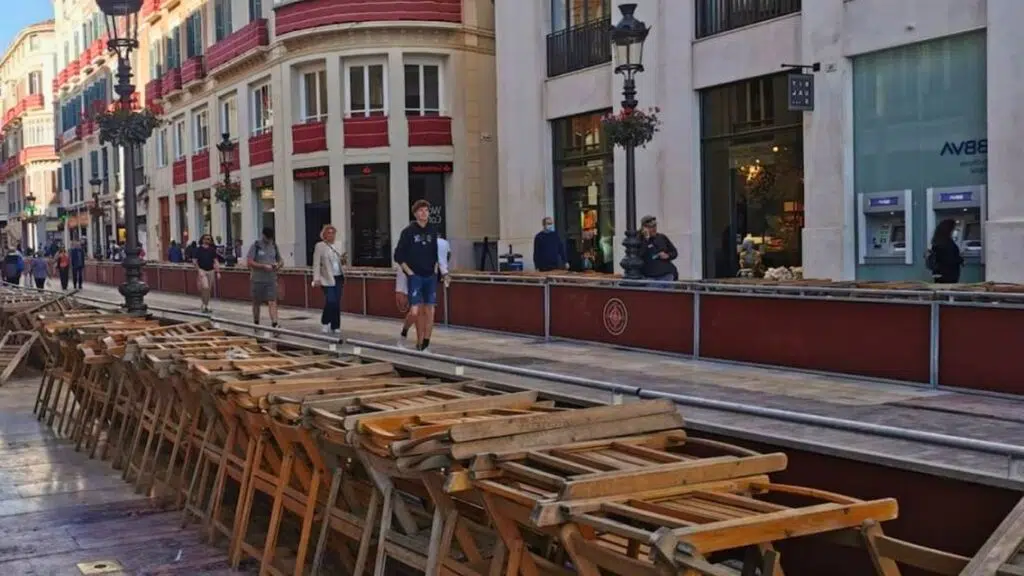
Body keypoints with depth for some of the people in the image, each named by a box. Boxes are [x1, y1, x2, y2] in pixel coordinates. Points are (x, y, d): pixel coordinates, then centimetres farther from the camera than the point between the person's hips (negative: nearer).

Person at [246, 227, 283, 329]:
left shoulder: (274, 245, 9)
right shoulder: (256, 246, -5)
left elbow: (281, 261, 18)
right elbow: (249, 262, -11)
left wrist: (278, 265, -6)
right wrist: (263, 266, -20)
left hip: (271, 279, 2)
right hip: (258, 279, -2)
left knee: (272, 302, -10)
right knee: (256, 303, 11)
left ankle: (275, 325, -18)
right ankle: (256, 324, 26)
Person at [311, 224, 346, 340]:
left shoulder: (337, 246, 14)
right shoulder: (319, 246, -2)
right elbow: (316, 264, -6)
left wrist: (343, 260, -2)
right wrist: (316, 279, -14)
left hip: (338, 278, 5)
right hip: (327, 279, -5)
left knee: (337, 304, 4)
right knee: (331, 301, -15)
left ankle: (335, 328, 11)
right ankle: (325, 323, 8)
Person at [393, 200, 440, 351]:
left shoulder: (432, 231, 9)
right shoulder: (409, 231, -4)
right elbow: (398, 256, -3)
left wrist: (435, 269, 9)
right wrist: (409, 272, -8)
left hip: (430, 277, 4)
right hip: (415, 276, -4)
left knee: (429, 309, 0)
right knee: (416, 310, -9)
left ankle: (425, 342, 6)